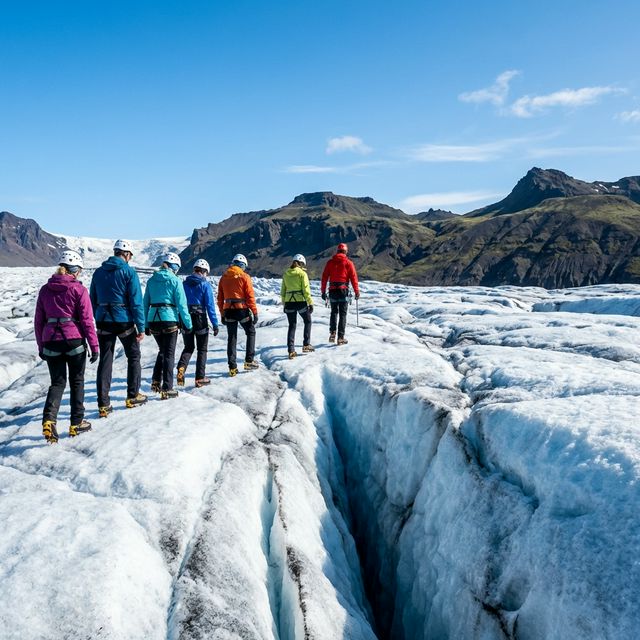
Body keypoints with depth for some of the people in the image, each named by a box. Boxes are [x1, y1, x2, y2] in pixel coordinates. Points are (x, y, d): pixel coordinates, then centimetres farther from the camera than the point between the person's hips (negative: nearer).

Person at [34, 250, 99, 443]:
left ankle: (49, 419, -10)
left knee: (57, 382, 12)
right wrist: (94, 346, -4)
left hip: (51, 342, 3)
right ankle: (76, 424, 19)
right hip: (74, 340, -3)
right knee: (77, 382, 12)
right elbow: (87, 320, -9)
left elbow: (38, 321, 10)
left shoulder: (45, 289, 7)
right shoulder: (79, 289, -6)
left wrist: (41, 346, 18)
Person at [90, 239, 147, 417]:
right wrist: (141, 327, -10)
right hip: (124, 321, -4)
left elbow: (93, 300, 13)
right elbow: (136, 301, -12)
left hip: (103, 322, 4)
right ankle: (132, 397, 19)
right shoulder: (129, 272, -8)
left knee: (105, 362, 6)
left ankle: (103, 404, 4)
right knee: (133, 357, 15)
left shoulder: (99, 272, 8)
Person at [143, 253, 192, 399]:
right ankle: (167, 389, 2)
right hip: (169, 320, -5)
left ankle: (156, 381, 16)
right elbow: (181, 304, -8)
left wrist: (145, 325, 17)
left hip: (153, 321, 5)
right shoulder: (174, 280, -5)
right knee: (169, 354, 3)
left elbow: (145, 303, 12)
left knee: (162, 351, 23)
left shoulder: (151, 280, 10)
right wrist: (188, 324, -2)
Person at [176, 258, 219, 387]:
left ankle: (181, 367, -10)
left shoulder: (184, 284, 5)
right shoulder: (205, 285, -8)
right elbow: (210, 306, -12)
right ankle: (200, 378, 8)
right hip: (200, 320, -4)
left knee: (188, 347, 17)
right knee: (202, 349, 9)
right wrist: (215, 324, -9)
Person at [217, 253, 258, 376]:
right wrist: (255, 312, -5)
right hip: (242, 310, -4)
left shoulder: (224, 277, 7)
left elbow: (220, 298, 10)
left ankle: (232, 367, 8)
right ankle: (249, 361, 10)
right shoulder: (244, 277, -6)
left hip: (228, 311, 4)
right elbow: (250, 296, -10)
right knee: (251, 332, 16)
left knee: (231, 338, 10)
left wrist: (222, 314, 16)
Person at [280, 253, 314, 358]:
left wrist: (284, 304, 19)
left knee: (292, 325, 11)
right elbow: (306, 290, -11)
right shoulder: (302, 273, -7)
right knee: (307, 321, 18)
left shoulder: (285, 274, 7)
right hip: (301, 302, -4)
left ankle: (291, 350, 5)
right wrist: (310, 303, -4)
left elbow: (283, 291, 11)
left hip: (289, 303, 4)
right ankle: (306, 345, 13)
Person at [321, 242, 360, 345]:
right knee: (343, 314, 3)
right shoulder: (348, 263, -2)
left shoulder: (330, 262, 6)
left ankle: (332, 333, 3)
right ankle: (341, 337, 0)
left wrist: (323, 291, 11)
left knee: (334, 312, 17)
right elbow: (353, 277, -5)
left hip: (332, 290, 2)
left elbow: (324, 277, 5)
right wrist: (357, 292, 0)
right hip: (343, 290, -2)